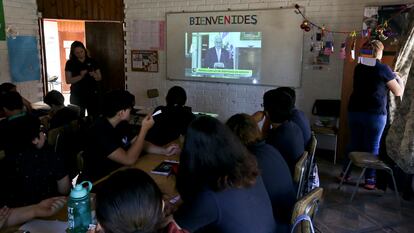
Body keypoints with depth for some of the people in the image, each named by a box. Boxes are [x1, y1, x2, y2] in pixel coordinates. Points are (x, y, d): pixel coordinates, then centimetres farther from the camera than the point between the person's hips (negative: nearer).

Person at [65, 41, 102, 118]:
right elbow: (68, 81, -4)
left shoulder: (92, 61, 7)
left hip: (92, 94, 1)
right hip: (77, 96, -1)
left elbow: (99, 78, 9)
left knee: (94, 117, -4)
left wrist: (94, 75, -13)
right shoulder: (70, 63, 3)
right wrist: (81, 76, -18)